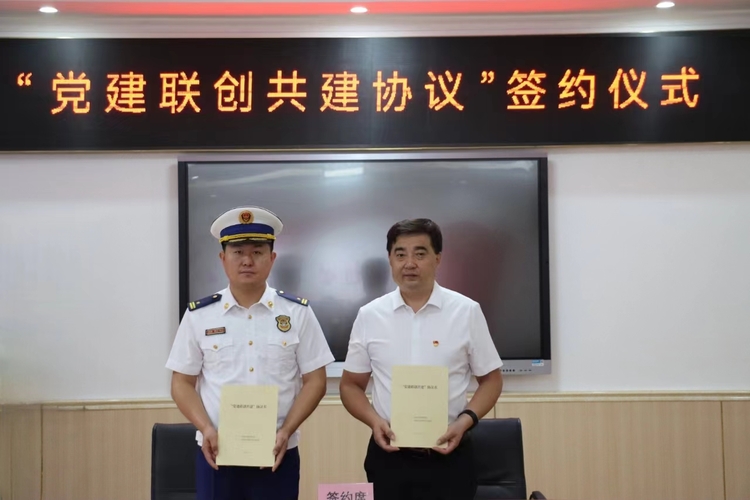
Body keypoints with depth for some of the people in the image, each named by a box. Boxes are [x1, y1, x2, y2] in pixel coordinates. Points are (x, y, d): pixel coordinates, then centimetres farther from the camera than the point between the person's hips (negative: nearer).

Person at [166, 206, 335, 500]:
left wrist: (286, 431, -12)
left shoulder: (298, 313, 2)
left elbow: (314, 380, 1)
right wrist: (206, 429, -11)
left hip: (277, 455, 0)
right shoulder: (198, 315, 3)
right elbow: (182, 383, 5)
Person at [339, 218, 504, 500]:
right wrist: (375, 421, -10)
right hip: (388, 457, 1)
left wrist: (465, 421, -12)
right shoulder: (369, 316, 2)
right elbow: (351, 385, 8)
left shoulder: (467, 311, -1)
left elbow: (491, 379, 5)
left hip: (449, 457, -1)